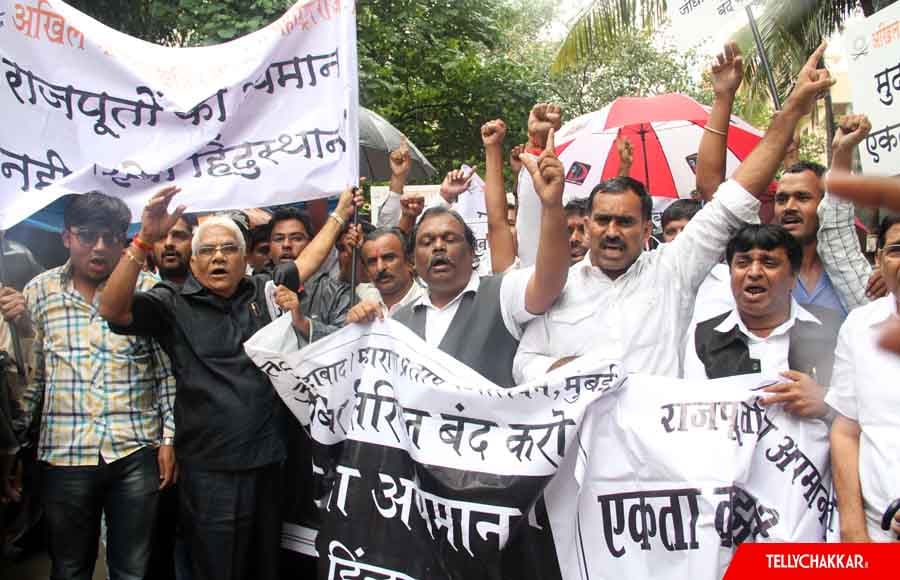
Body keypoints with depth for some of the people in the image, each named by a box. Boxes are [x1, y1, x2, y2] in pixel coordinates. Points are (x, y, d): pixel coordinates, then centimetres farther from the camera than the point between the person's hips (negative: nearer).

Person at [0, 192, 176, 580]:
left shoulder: (148, 289, 0)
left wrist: (169, 439, -1)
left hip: (136, 451, -1)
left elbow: (168, 372, 2)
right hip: (65, 453, 1)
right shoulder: (39, 292, 5)